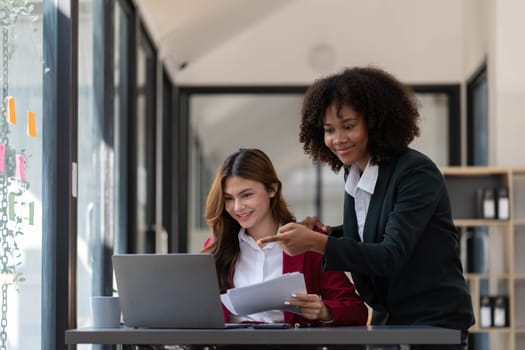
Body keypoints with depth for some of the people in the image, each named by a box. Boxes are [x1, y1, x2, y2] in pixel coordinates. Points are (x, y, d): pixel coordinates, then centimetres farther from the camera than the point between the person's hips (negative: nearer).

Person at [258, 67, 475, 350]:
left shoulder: (416, 173, -18)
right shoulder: (353, 174, 4)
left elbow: (392, 256, -26)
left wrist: (318, 243, -35)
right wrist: (328, 232, 0)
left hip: (434, 323, -7)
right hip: (389, 321, 7)